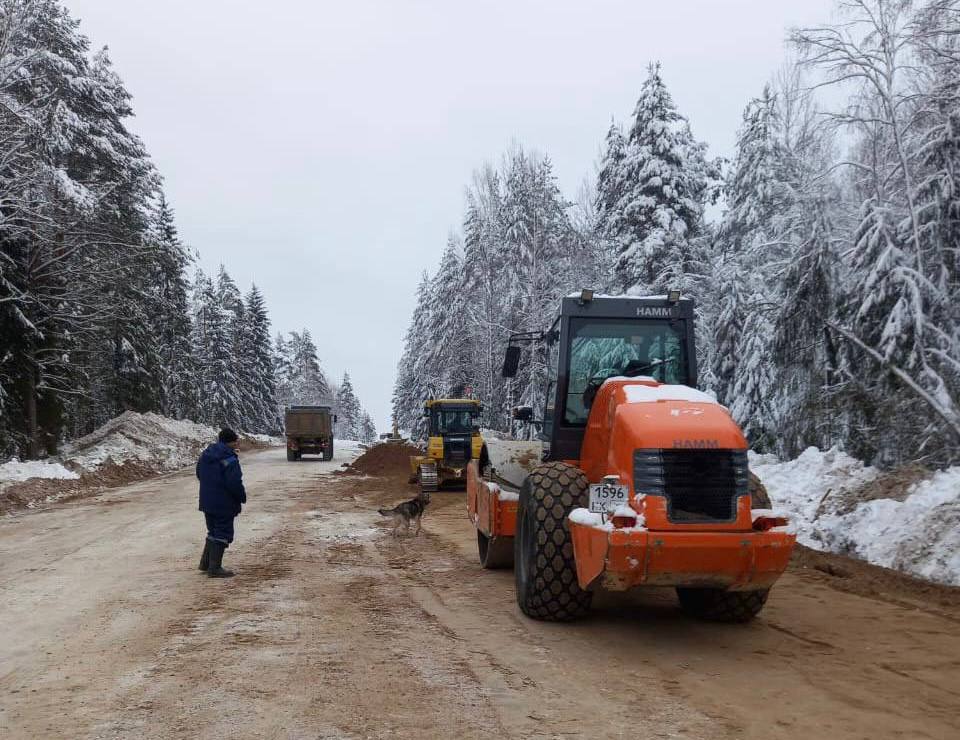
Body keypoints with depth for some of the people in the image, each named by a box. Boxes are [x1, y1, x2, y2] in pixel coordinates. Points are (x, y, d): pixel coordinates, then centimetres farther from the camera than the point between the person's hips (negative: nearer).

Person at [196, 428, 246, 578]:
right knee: (222, 534, 0)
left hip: (207, 502, 8)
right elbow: (235, 483, -24)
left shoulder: (205, 455, 7)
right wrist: (242, 497, -7)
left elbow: (199, 475, 17)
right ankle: (215, 568, 2)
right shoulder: (230, 460, -21)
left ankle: (205, 563, 28)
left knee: (213, 531, 22)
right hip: (224, 504, -8)